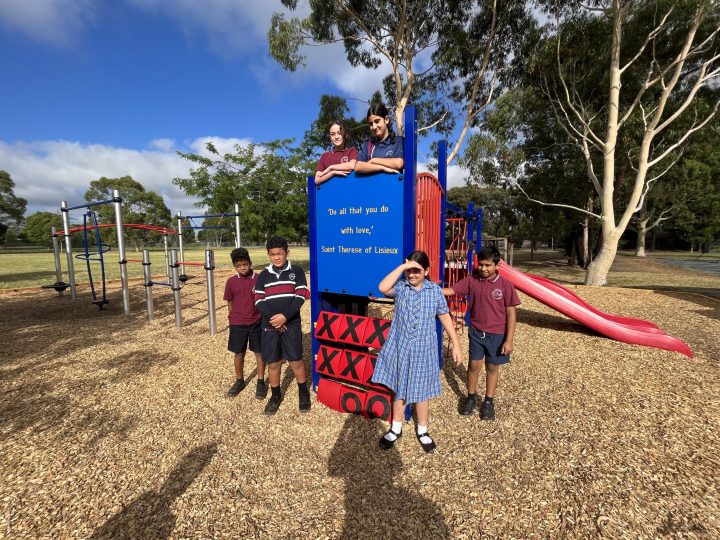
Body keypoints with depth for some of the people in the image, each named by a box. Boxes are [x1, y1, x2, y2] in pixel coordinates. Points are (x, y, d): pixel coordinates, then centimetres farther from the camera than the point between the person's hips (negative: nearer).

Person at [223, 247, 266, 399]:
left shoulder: (259, 279, -8)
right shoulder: (231, 281, -2)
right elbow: (230, 303, 7)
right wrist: (233, 320, 8)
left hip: (257, 323, -2)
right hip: (237, 324, 2)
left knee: (259, 352, 9)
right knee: (239, 353, 15)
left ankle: (261, 382, 24)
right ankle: (239, 381, 34)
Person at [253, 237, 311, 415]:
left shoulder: (297, 271, -2)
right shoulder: (263, 275, 6)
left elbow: (300, 297, -8)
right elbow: (259, 300, 1)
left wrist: (285, 316, -17)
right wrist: (273, 317, -14)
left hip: (291, 324, -2)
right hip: (270, 325, 2)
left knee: (296, 360, 4)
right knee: (273, 362, 9)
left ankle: (304, 393, 26)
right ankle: (275, 395, 30)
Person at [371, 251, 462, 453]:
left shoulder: (435, 290, -5)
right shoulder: (400, 286, -9)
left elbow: (445, 317, 3)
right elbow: (383, 288, -31)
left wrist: (456, 345, 3)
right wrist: (402, 266, -27)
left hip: (424, 350, 1)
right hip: (400, 347, 0)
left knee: (422, 391, 16)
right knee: (399, 388, 16)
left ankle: (423, 431, 39)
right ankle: (396, 429, 38)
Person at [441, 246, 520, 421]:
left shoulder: (505, 285, -13)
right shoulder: (472, 280, -7)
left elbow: (511, 313, -9)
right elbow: (451, 290, -6)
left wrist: (509, 340, -10)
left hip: (497, 334, -1)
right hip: (476, 332, 2)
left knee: (492, 368, 14)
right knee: (474, 365, 11)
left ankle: (488, 402, 33)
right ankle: (471, 397, 33)